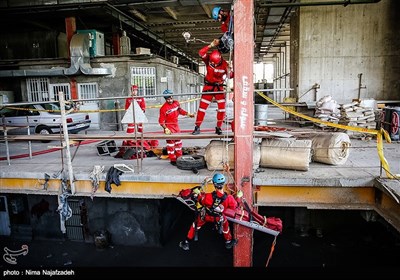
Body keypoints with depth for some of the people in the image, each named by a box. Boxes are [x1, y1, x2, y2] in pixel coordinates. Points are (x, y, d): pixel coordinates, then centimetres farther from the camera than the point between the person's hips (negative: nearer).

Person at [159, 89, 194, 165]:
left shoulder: (176, 103, -1)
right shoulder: (163, 108, -20)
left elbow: (180, 110, 18)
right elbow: (161, 121, -17)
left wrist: (188, 114, 9)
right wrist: (165, 129, -26)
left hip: (176, 126, 7)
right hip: (169, 127, -7)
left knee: (178, 141, 16)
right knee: (170, 143, 0)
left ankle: (179, 157, 30)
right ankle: (172, 159, 10)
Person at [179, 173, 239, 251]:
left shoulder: (208, 196, -39)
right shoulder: (229, 198, -34)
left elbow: (201, 201, -16)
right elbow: (234, 206, -13)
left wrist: (198, 194, 3)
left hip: (205, 215, 0)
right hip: (218, 218, 1)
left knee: (196, 225, 26)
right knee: (225, 225, 33)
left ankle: (186, 243, 40)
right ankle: (228, 242, 54)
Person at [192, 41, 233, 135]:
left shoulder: (224, 64, -10)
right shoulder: (208, 59, -11)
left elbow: (230, 74, -6)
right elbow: (201, 53, -28)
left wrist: (235, 73, -27)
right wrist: (211, 45, -33)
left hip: (219, 87, 1)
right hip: (208, 86, -1)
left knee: (222, 107, -6)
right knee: (202, 106, -3)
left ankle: (218, 127, 8)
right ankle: (197, 127, 3)